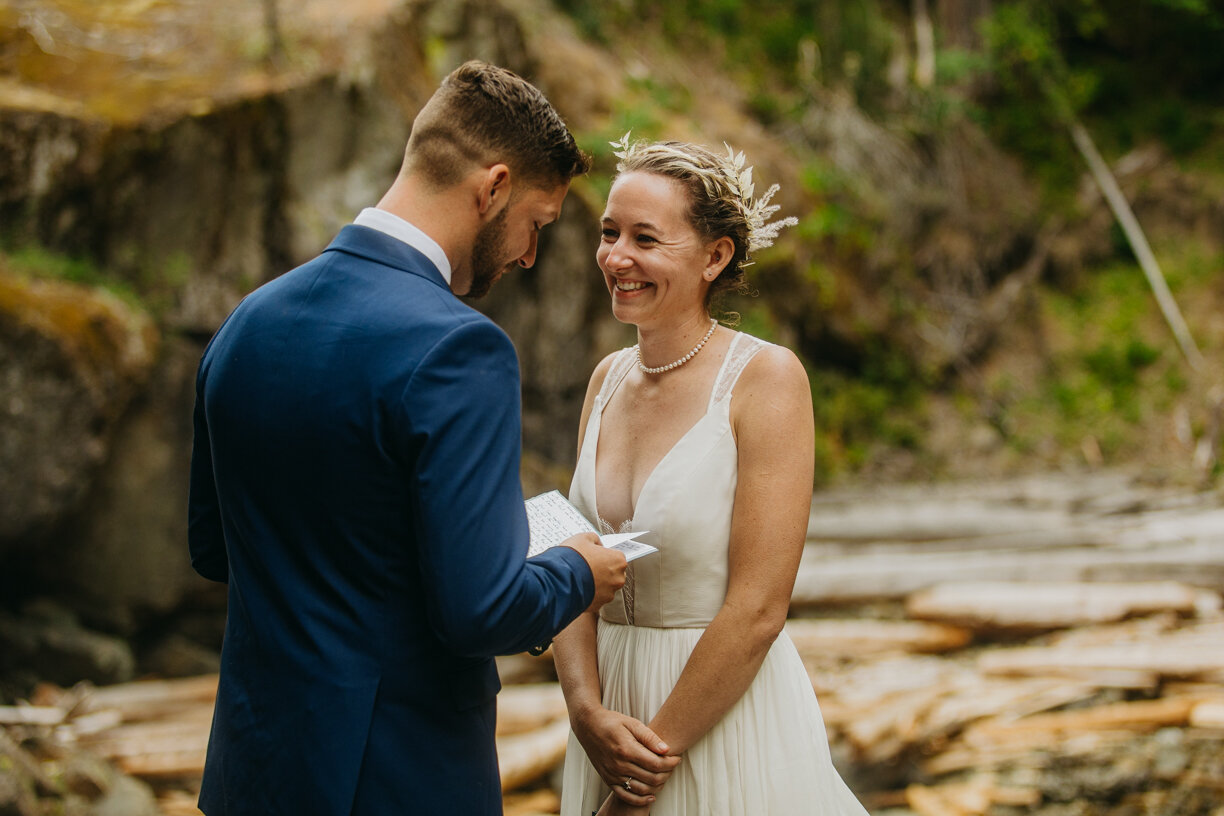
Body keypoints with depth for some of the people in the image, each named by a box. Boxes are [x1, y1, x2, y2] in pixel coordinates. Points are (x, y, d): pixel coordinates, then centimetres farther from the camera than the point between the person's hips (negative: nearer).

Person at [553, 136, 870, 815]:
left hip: (729, 724, -5)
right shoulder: (608, 379, 4)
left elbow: (758, 609, -17)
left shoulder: (767, 377, -13)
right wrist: (589, 712, -11)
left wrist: (658, 748, -14)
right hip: (613, 701, 5)